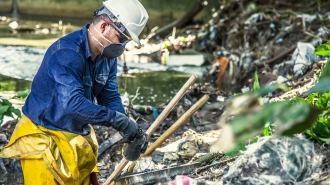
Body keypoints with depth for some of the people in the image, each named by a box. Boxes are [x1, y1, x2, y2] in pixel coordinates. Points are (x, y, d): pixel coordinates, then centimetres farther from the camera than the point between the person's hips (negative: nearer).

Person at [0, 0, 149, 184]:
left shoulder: (108, 56, -1)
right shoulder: (67, 52, -28)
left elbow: (110, 98, -1)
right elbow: (72, 104, -38)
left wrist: (131, 131, -17)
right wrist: (117, 119, -34)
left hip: (78, 138, 8)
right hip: (44, 138, -8)